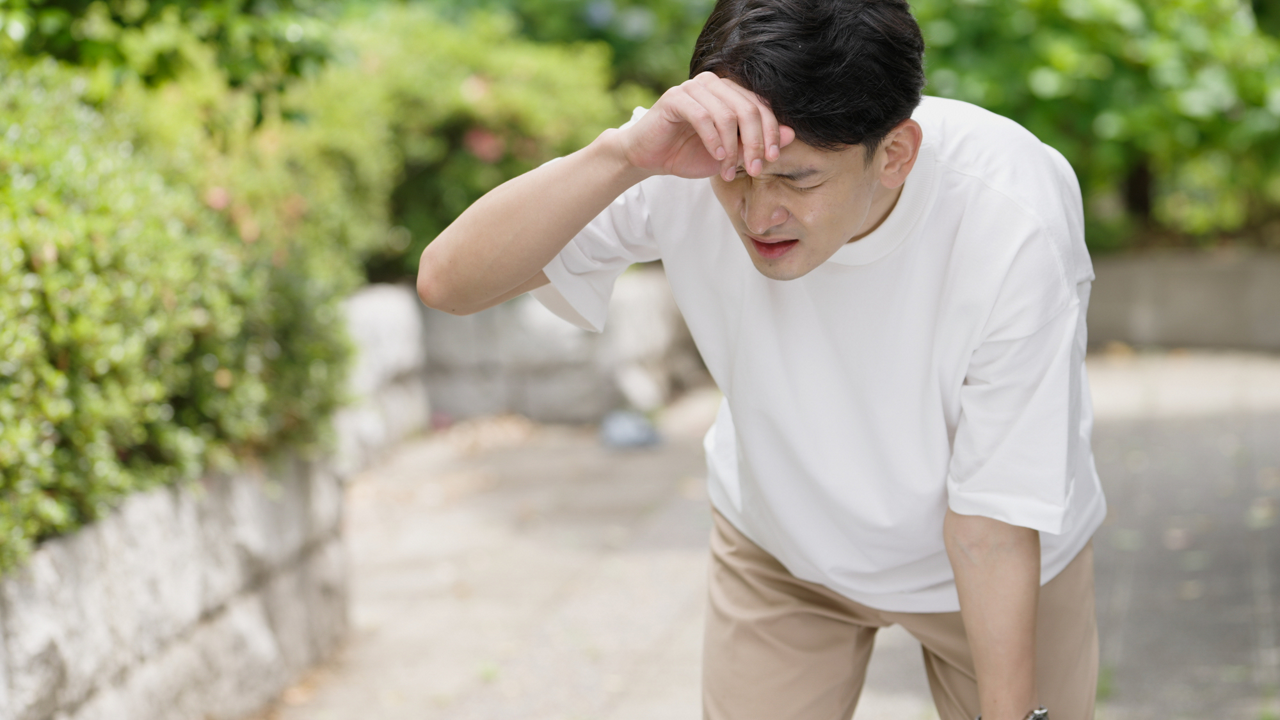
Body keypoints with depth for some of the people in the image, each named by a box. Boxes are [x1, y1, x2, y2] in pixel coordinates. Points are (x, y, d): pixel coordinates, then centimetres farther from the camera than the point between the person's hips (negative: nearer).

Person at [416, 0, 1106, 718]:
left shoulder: (1014, 225, -35)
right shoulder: (696, 157, -30)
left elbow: (993, 520, -27)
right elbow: (449, 279, -36)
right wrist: (624, 155, -50)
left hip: (985, 568, -1)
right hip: (781, 545, 1)